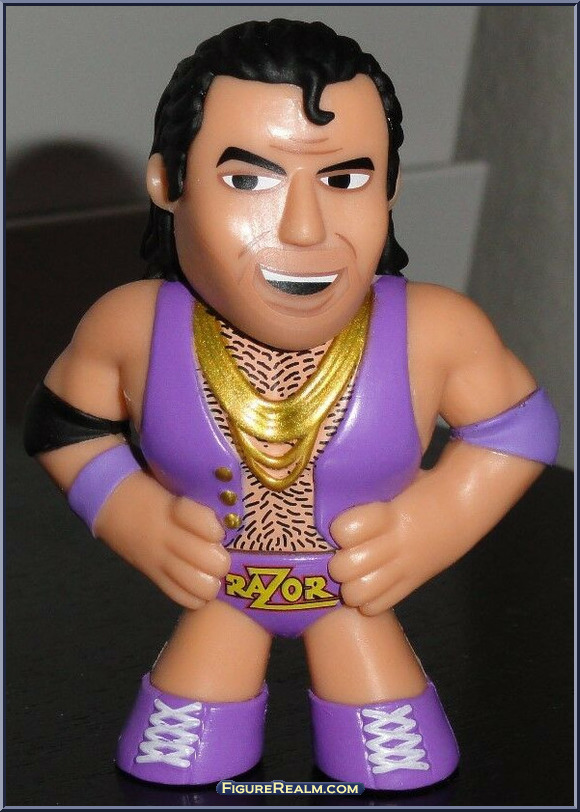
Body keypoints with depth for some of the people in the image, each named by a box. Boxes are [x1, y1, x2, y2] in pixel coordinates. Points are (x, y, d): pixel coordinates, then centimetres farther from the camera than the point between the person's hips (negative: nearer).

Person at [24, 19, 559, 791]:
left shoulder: (437, 331, -26)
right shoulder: (132, 325, -24)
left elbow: (517, 427, -7)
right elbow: (62, 423, -4)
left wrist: (433, 526, -16)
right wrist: (133, 520, -14)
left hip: (358, 596, 0)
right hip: (215, 597, 0)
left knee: (400, 769, 14)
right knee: (175, 771, 16)